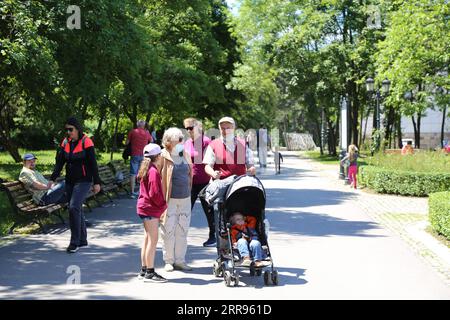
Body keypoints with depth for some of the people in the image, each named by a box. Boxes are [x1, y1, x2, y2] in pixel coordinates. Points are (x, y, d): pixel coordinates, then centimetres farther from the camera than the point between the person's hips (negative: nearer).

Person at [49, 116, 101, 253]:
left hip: (83, 181, -6)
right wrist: (52, 179, -1)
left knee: (74, 207, -17)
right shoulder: (65, 142, 7)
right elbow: (59, 162, 8)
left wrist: (96, 182, -9)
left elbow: (93, 163, -9)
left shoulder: (86, 142, -10)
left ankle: (74, 242, -12)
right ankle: (82, 240, 22)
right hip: (70, 181, 6)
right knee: (77, 210, 11)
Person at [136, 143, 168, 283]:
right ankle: (150, 273, -5)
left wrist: (161, 205, 13)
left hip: (144, 207, 10)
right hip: (151, 209, -10)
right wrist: (163, 204, -7)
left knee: (147, 239, 15)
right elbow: (154, 193, -21)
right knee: (153, 240, -7)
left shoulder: (146, 170, 13)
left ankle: (144, 270, 21)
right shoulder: (154, 171, -17)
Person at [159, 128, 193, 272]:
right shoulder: (164, 157, -7)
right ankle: (168, 261, 11)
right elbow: (161, 178, -9)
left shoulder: (185, 155, 10)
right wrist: (164, 199, -12)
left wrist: (189, 192, 15)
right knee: (169, 230, 0)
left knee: (182, 230, 9)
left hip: (185, 199, 6)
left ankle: (180, 260, 17)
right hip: (170, 199, -5)